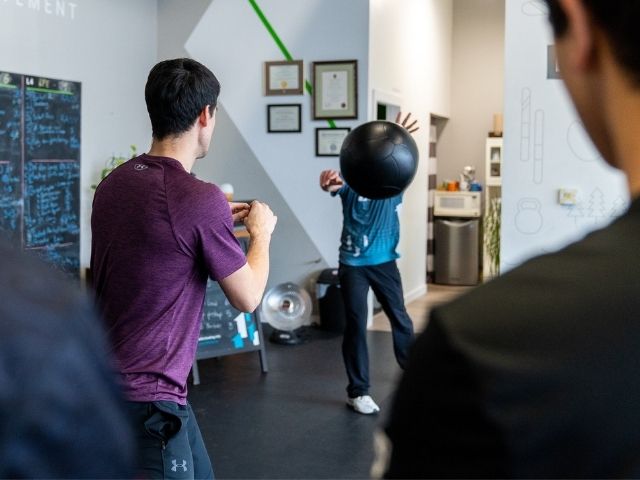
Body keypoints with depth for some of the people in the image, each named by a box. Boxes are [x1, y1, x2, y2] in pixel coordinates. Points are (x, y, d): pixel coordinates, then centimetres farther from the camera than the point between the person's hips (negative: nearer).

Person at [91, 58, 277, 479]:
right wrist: (261, 233, 9)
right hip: (147, 395, -8)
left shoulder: (114, 183, 3)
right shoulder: (200, 198, -20)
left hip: (107, 379, 8)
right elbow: (248, 298, -7)